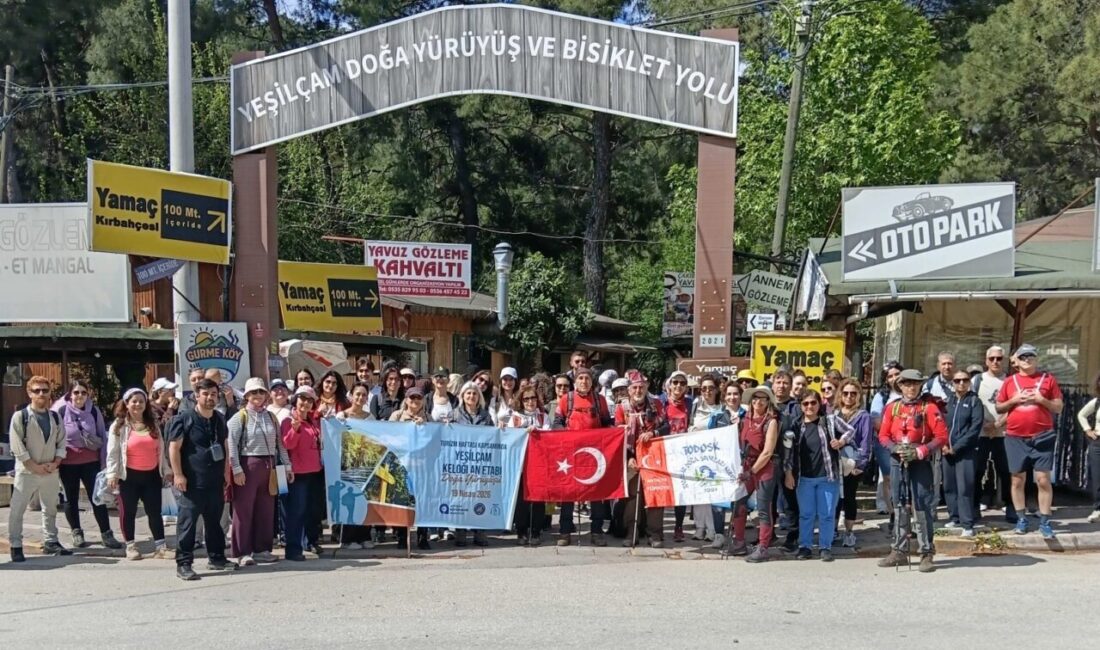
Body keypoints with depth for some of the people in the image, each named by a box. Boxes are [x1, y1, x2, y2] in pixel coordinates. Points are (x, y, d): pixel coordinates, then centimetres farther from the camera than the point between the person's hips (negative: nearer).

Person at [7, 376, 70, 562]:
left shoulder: (55, 417, 7)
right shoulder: (20, 416, -7)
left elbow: (61, 443, 8)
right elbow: (17, 446, -11)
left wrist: (55, 463, -7)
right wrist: (35, 466, -14)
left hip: (51, 471, 5)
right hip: (26, 471, -4)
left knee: (50, 509, 15)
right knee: (17, 510, -4)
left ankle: (51, 542, 26)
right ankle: (16, 546, 4)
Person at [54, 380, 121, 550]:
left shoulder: (94, 411, 2)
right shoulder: (60, 410, -6)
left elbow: (102, 436, 7)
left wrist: (104, 461, 5)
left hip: (91, 461, 1)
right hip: (68, 463, -1)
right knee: (71, 499, 10)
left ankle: (106, 534, 4)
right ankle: (76, 533, 23)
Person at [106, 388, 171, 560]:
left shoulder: (153, 424, 10)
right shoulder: (119, 425, -3)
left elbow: (160, 450, 14)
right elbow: (113, 452, -6)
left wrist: (166, 470, 12)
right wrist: (112, 474, -13)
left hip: (152, 475, 3)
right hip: (129, 475, -3)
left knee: (154, 511, 4)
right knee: (128, 512, 5)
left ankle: (160, 545, 9)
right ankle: (130, 546, 16)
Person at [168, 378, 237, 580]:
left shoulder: (220, 420, 13)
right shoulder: (184, 419, -7)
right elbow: (174, 447, -10)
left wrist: (225, 474, 16)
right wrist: (178, 474, -15)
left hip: (216, 482, 6)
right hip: (193, 482, -6)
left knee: (214, 521, 14)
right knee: (187, 522, -4)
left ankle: (217, 558, 24)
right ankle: (183, 563, 0)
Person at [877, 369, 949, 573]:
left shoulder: (929, 407, -3)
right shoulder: (893, 407, 8)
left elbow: (942, 437, -7)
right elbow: (883, 435, 9)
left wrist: (919, 452, -15)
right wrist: (895, 448, -11)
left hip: (921, 463, -4)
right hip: (897, 462, 4)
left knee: (922, 508, -6)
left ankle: (927, 553, 3)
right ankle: (899, 550, 20)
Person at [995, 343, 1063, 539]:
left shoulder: (1048, 379, 4)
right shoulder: (1010, 381, 8)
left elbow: (1058, 407, 5)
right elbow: (999, 408, 11)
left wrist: (1042, 400, -11)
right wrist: (1014, 400, -6)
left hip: (1042, 437, -2)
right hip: (1015, 438, 2)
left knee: (1043, 479, -4)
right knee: (1017, 479, 6)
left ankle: (1045, 522, 2)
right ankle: (1021, 519, 16)